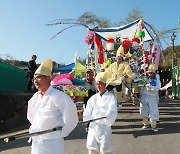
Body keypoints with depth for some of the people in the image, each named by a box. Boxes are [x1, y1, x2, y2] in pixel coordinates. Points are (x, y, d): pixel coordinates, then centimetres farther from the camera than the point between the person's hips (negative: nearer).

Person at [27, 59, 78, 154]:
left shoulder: (57, 95, -18)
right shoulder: (36, 96, 6)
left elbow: (71, 116, -23)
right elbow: (31, 114, 25)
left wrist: (62, 132, -13)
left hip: (52, 142, -7)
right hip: (36, 141, 7)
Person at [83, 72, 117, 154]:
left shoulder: (111, 97, -4)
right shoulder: (93, 98, 9)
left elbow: (112, 113, -13)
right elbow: (88, 112, 2)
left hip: (104, 127, -4)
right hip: (93, 127, 4)